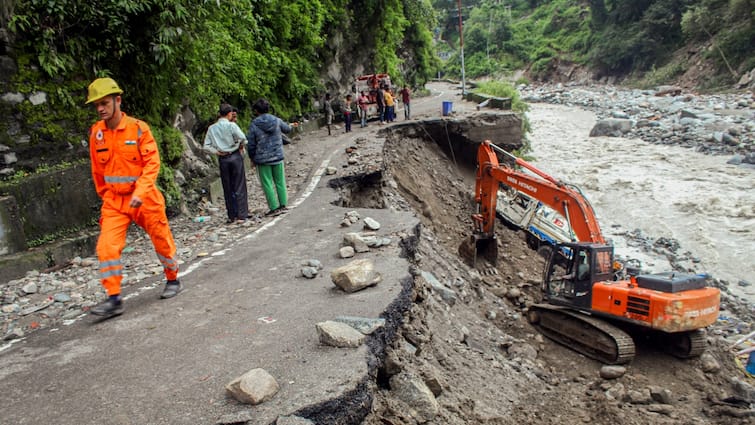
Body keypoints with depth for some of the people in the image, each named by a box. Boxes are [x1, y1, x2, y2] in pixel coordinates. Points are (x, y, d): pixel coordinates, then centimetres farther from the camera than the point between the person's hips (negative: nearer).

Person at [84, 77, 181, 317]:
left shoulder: (138, 128, -11)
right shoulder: (96, 133, 1)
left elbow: (152, 163, -14)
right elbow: (97, 170, 12)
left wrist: (140, 192, -25)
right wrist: (104, 195, 17)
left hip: (144, 197, -3)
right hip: (114, 200, 3)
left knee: (161, 240, 9)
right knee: (106, 247, -9)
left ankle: (173, 280, 32)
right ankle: (114, 299, -4)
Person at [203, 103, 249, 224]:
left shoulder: (212, 128, 6)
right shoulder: (231, 125, -8)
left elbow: (206, 147, 2)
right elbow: (242, 138, -21)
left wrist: (217, 152, 1)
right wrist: (241, 146, -2)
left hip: (222, 159, 4)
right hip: (235, 156, -4)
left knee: (227, 188, 11)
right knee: (239, 187, 2)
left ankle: (231, 216, 15)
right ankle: (241, 215, 0)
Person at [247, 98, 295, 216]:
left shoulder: (254, 125, -11)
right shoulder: (277, 120, -3)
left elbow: (251, 144, -7)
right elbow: (287, 129, 18)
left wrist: (252, 158, 8)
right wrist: (291, 125, 42)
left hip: (263, 159, -3)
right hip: (278, 157, 3)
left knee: (267, 183, 5)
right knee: (280, 182, 14)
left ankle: (274, 208, 5)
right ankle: (283, 205, 18)